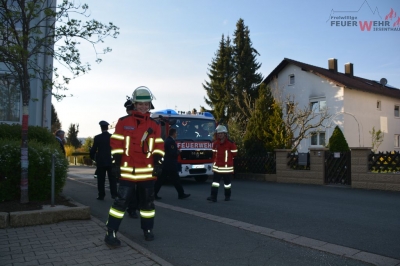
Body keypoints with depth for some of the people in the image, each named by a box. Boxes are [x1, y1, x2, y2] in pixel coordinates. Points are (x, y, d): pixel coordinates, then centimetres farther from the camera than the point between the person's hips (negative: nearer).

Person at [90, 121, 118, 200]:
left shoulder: (97, 137, -7)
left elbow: (93, 149, -5)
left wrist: (92, 157, 11)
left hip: (100, 161, -1)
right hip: (111, 161, 1)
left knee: (101, 179, 6)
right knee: (112, 179, 7)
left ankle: (101, 195, 7)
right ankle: (114, 194, 3)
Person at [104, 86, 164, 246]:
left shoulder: (155, 126, 9)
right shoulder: (123, 122, 1)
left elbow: (159, 146, 9)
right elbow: (116, 144, 0)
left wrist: (157, 163, -1)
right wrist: (116, 163, -5)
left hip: (147, 171, 3)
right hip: (127, 170, -3)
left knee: (148, 202, 12)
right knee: (121, 201, -4)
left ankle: (147, 229, 28)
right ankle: (110, 233, 6)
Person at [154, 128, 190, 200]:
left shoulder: (167, 140, 15)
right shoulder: (171, 141, -17)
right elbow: (173, 153, -23)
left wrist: (177, 151, 9)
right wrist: (178, 152, -6)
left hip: (166, 164, 10)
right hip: (171, 165, -10)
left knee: (161, 179, 8)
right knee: (175, 180, 0)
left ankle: (154, 193, 8)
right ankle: (181, 194, 10)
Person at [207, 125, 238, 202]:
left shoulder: (230, 143, -11)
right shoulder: (215, 143, 3)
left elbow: (234, 153, -2)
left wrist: (228, 159, 6)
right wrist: (217, 159, 8)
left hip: (227, 167, -3)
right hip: (217, 167, 3)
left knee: (227, 182, 10)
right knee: (215, 181, -5)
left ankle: (227, 196, 27)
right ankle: (213, 197, -5)